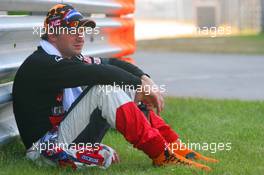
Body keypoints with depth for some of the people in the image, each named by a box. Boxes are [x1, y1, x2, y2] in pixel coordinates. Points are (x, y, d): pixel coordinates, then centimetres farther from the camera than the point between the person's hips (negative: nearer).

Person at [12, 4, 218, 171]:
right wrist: (141, 84, -22)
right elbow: (96, 72, -26)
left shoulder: (72, 59, 12)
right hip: (47, 148, -10)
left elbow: (111, 63, 11)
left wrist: (146, 80, -6)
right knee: (105, 88, -25)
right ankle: (162, 156, -24)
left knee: (126, 90, 4)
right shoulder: (39, 64, -16)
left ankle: (177, 149, -2)